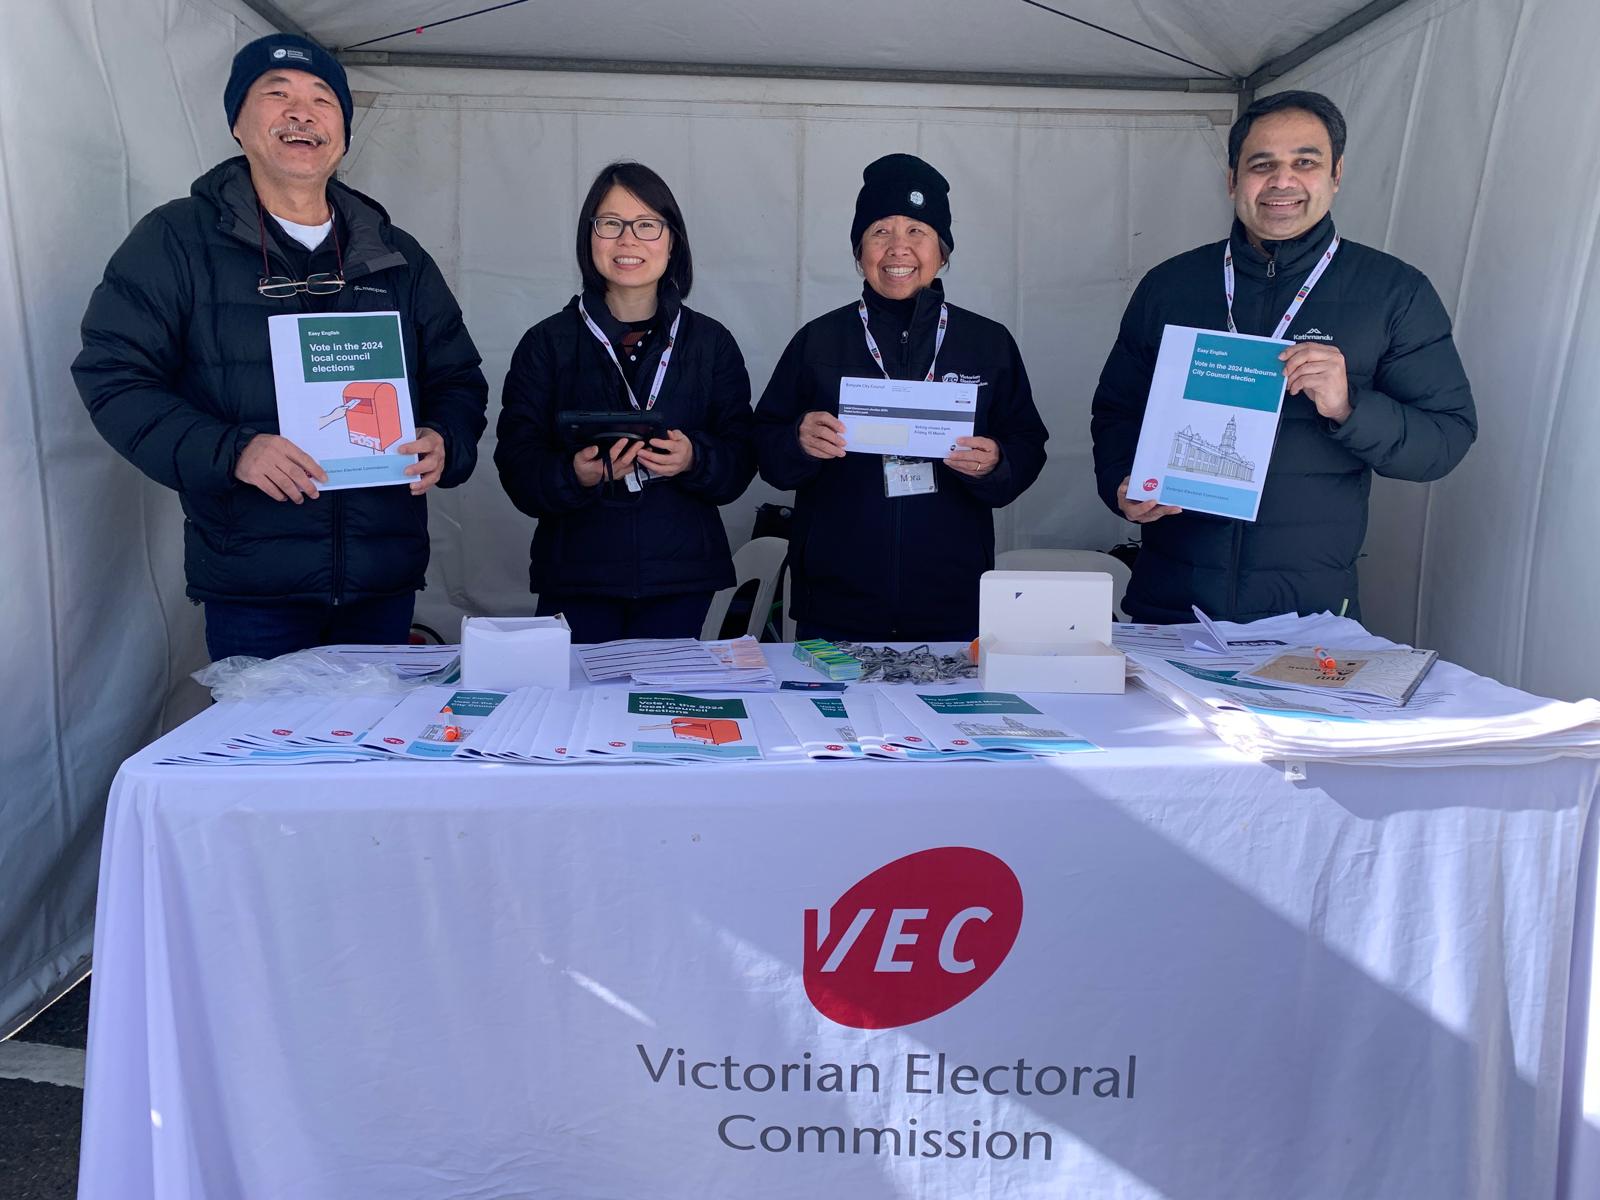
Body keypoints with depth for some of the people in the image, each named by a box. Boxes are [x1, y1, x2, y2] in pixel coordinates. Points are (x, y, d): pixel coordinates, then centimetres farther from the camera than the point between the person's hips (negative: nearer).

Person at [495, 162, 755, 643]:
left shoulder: (711, 342, 6)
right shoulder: (546, 343, 4)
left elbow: (741, 462, 2)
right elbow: (517, 465, -3)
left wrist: (694, 460, -18)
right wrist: (576, 475, -22)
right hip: (576, 576, -1)